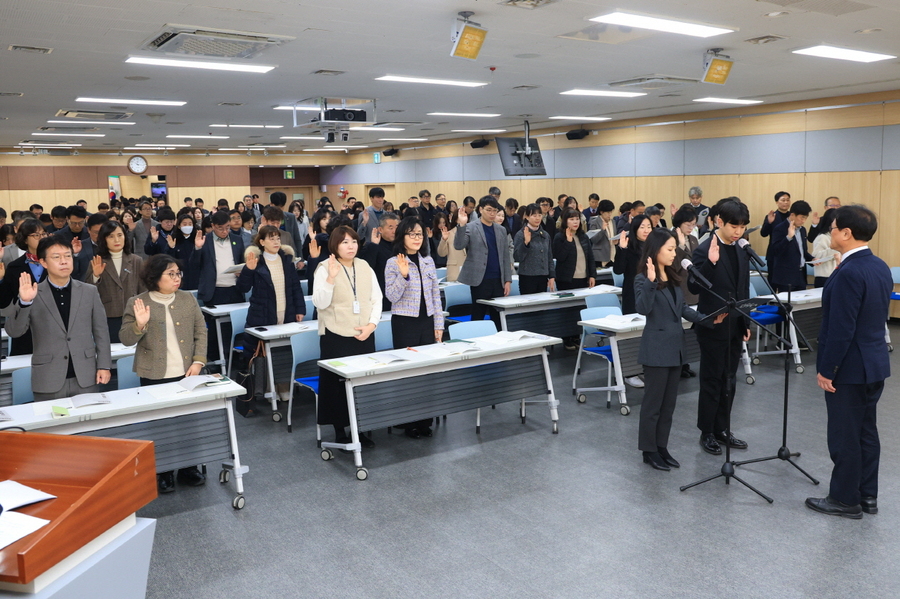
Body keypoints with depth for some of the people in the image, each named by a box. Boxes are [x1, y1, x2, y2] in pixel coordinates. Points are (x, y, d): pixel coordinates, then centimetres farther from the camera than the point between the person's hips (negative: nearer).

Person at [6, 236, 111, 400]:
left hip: (86, 378, 2)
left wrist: (104, 366, 1)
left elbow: (101, 331, 7)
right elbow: (14, 331, -8)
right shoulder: (33, 295, 0)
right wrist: (24, 302, -23)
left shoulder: (89, 291, 5)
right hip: (48, 382, -1)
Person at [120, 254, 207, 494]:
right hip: (154, 376, -2)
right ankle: (162, 473, 21)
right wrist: (140, 324, -24)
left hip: (186, 373, 3)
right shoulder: (137, 303, -3)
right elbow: (126, 339, -4)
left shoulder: (188, 299, 5)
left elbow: (200, 332, 6)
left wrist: (198, 361, -4)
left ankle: (189, 468, 25)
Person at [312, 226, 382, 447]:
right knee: (338, 383, 3)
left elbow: (377, 299, 9)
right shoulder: (325, 268, -5)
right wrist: (331, 278, -26)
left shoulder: (365, 267, 8)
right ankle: (340, 432, 16)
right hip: (336, 336, -4)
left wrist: (372, 324, -5)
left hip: (364, 335, 4)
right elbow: (320, 303, -14)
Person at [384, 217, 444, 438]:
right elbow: (392, 296, -12)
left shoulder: (428, 261, 8)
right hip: (404, 323, -4)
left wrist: (439, 324, 8)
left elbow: (435, 295, 11)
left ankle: (425, 420, 17)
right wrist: (403, 275, -25)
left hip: (427, 321, 4)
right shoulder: (393, 263, -6)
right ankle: (408, 422, 13)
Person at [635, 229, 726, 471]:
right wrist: (650, 281, -37)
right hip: (656, 349, -8)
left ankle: (662, 447, 23)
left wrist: (707, 320, 2)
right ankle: (649, 450, 13)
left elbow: (683, 308, 13)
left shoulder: (672, 278, 11)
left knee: (669, 402, 13)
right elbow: (642, 309, -27)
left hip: (675, 347, 8)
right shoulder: (643, 279, -12)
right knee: (653, 403, 1)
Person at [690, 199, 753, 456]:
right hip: (713, 327, -7)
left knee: (728, 381, 14)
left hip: (735, 326, 7)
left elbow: (743, 290, 14)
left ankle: (723, 429, 26)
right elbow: (694, 287, -24)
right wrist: (711, 262, -36)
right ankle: (707, 433, 16)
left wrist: (746, 323, 14)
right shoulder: (704, 250, -15)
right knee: (712, 381, 4)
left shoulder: (741, 251, 7)